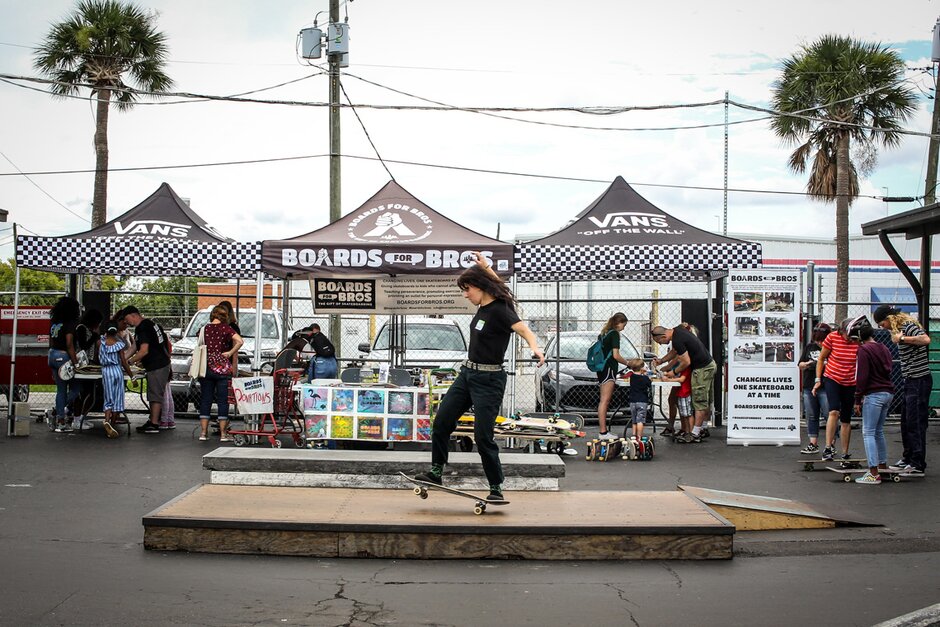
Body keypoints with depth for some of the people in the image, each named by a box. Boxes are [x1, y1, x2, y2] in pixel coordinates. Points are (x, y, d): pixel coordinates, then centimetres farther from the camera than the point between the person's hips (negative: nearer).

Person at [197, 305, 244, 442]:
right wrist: (230, 353, -9)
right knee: (222, 401, 3)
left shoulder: (204, 329, 5)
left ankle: (204, 432, 8)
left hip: (206, 368, 3)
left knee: (205, 400, 9)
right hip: (222, 369, -3)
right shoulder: (225, 328, -6)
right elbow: (240, 341, -18)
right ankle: (223, 433, 3)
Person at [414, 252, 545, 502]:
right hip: (467, 373, 9)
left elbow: (524, 330, -34)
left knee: (483, 436, -7)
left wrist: (535, 348, -51)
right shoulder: (484, 305, 5)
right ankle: (436, 472, 20)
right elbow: (495, 283, 26)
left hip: (488, 380, -9)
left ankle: (496, 488, 6)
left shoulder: (499, 310, -19)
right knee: (441, 422, 7)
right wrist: (485, 267, 28)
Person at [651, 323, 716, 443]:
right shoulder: (677, 330, 8)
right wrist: (660, 361, 16)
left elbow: (686, 362, -18)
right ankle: (702, 429, 24)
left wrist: (674, 372, -3)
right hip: (710, 364, 10)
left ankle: (695, 435, -2)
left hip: (703, 369, -10)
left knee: (700, 402, -6)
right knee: (706, 402, 15)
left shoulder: (677, 340, -24)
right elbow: (674, 351, 23)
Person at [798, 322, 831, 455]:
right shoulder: (809, 347, 12)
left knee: (829, 415, -4)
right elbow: (800, 364, 14)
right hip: (809, 387, 5)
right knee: (811, 416, 8)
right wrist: (808, 364, -7)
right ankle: (813, 444, 14)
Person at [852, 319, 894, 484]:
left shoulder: (864, 349, -10)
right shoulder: (884, 348, 14)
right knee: (879, 431, 19)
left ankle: (874, 473, -14)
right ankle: (883, 465, 24)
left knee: (868, 433, -8)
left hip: (874, 394, -8)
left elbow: (862, 376, -14)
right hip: (888, 392, 8)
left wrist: (858, 399, -9)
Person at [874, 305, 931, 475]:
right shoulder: (900, 329, 16)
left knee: (916, 423, -7)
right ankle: (907, 459, 24)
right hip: (911, 381, 10)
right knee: (906, 423, 15)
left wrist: (903, 338, -24)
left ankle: (918, 464, -3)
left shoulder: (909, 326, -13)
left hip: (919, 381, -10)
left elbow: (926, 339, -31)